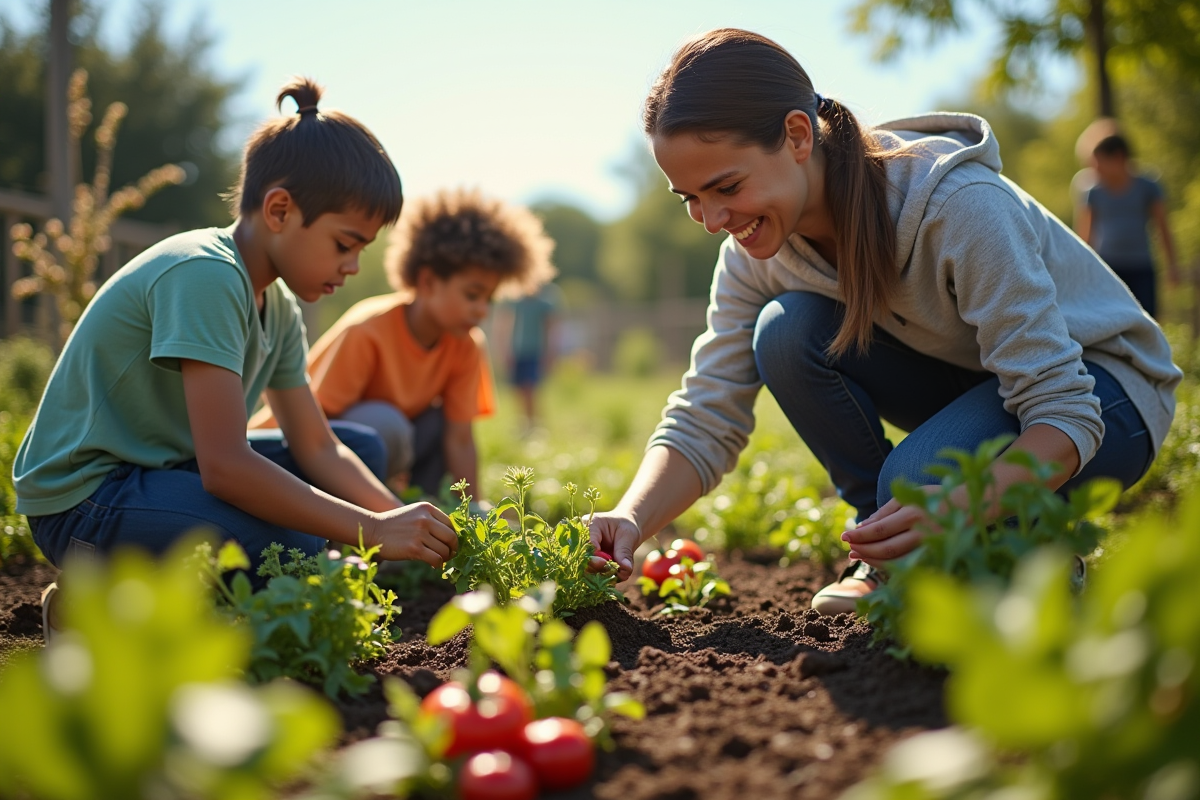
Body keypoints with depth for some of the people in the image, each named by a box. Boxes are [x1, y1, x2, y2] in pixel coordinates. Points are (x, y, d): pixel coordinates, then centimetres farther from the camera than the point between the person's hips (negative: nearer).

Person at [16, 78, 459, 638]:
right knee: (300, 558, -31)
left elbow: (316, 445, 7)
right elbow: (225, 466, -29)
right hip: (83, 500, -10)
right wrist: (374, 531, -26)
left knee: (363, 449, 10)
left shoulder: (277, 306, 7)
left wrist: (406, 521, -9)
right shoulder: (204, 276, -23)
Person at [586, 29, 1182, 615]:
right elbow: (703, 421, -13)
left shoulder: (959, 204, -33)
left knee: (918, 480, -35)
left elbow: (1066, 411, -32)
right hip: (962, 378, 6)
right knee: (787, 330, -21)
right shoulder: (754, 255, -14)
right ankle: (888, 550, -4)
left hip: (1102, 382, -6)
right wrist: (632, 520, -33)